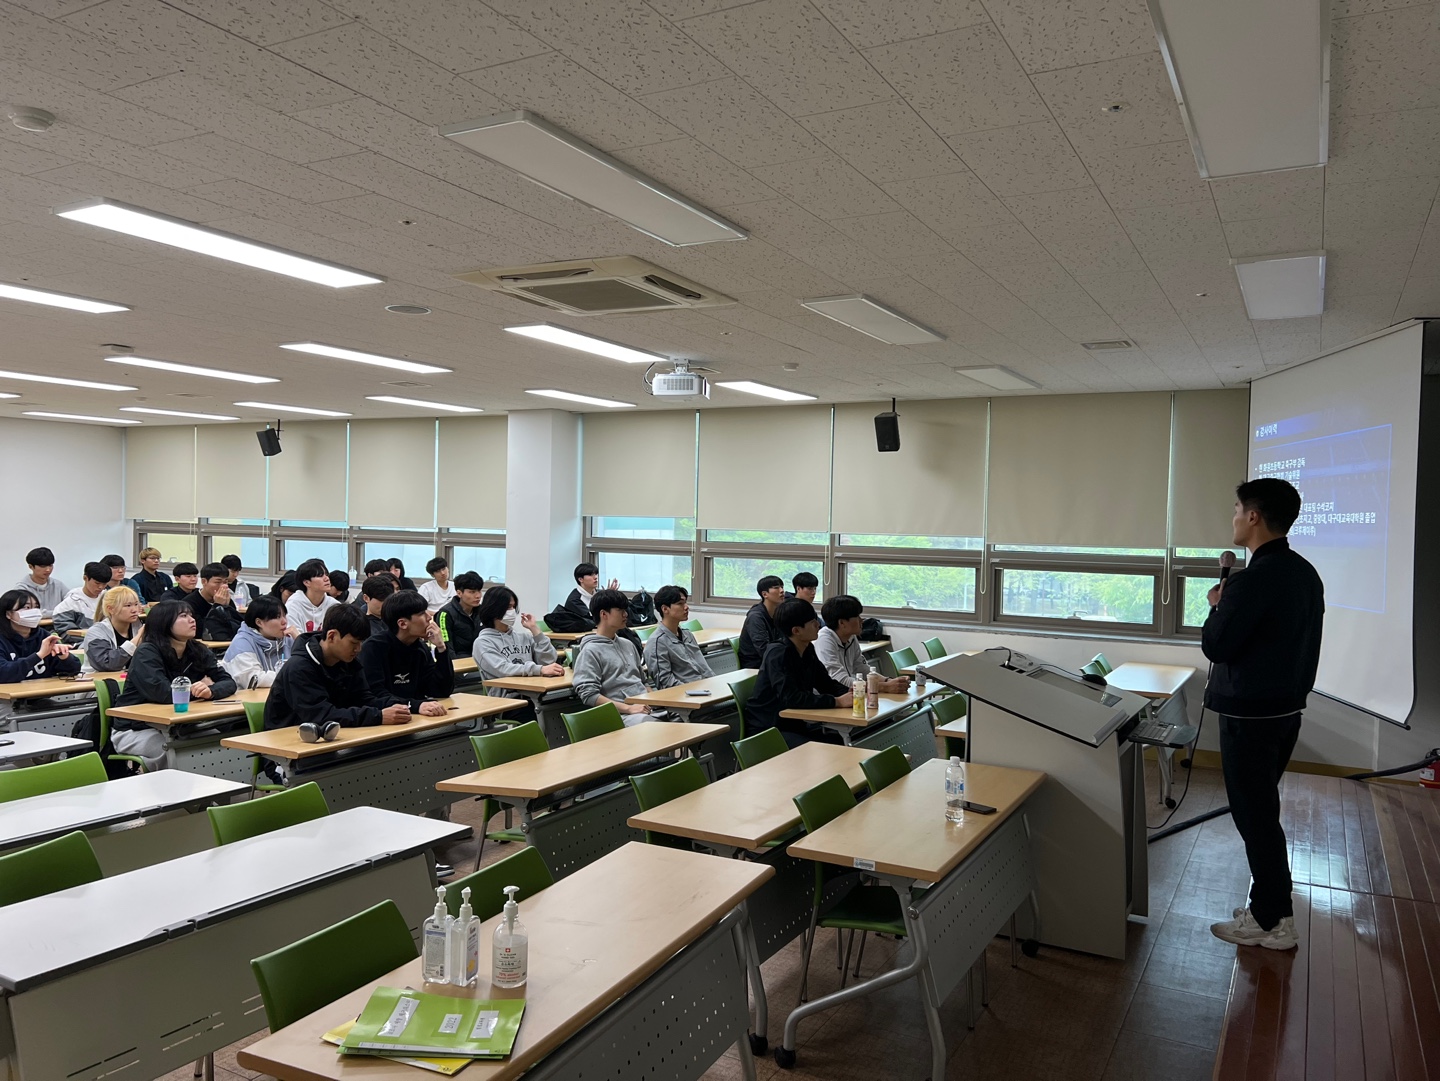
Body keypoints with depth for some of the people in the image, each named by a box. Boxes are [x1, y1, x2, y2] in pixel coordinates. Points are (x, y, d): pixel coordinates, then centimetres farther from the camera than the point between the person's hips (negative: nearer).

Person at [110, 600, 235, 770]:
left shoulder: (199, 652, 1)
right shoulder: (146, 653, -17)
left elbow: (229, 683, -9)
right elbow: (164, 694, -31)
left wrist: (210, 691, -32)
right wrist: (200, 688, -14)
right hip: (134, 730, -6)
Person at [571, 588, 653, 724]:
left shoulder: (627, 644, 22)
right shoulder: (590, 650, -2)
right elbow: (589, 695, -10)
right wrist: (629, 708, -17)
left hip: (646, 707, 8)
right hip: (621, 713, -8)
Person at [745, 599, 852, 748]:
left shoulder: (808, 650, 4)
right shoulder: (777, 653, -21)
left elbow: (826, 683, 12)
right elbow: (791, 698, -31)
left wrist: (849, 692, -10)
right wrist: (837, 701, -31)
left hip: (793, 723, 8)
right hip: (766, 729, -8)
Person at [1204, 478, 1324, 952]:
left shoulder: (1252, 580, -24)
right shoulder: (1305, 574, 6)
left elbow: (1215, 646, -20)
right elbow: (1303, 641, 14)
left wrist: (1217, 605, -4)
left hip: (1249, 714, -9)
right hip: (1287, 706, 9)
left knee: (1254, 814, 2)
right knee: (1261, 808, 19)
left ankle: (1273, 923, 12)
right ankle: (1269, 906, 29)